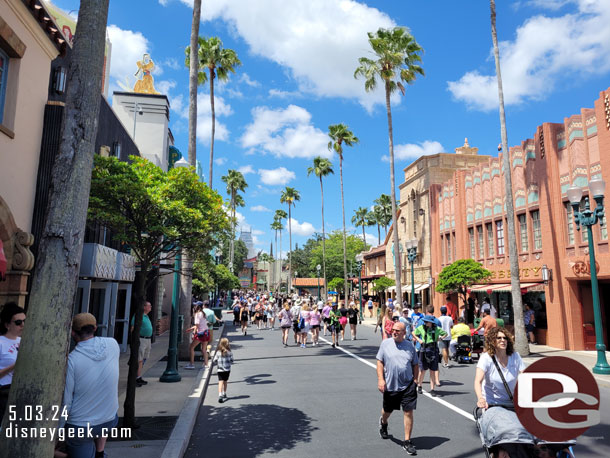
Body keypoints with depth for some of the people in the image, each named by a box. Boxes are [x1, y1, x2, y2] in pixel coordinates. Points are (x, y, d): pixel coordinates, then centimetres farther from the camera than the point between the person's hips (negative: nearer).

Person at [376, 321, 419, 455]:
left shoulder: (410, 346, 1)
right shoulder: (386, 343, -3)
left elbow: (415, 365, 11)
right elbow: (380, 362, -1)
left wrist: (415, 380, 4)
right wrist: (380, 379, -9)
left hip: (407, 385, 0)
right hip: (390, 385, 0)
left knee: (408, 412, -3)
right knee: (387, 410, 18)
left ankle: (407, 442, 11)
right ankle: (383, 422, 52)